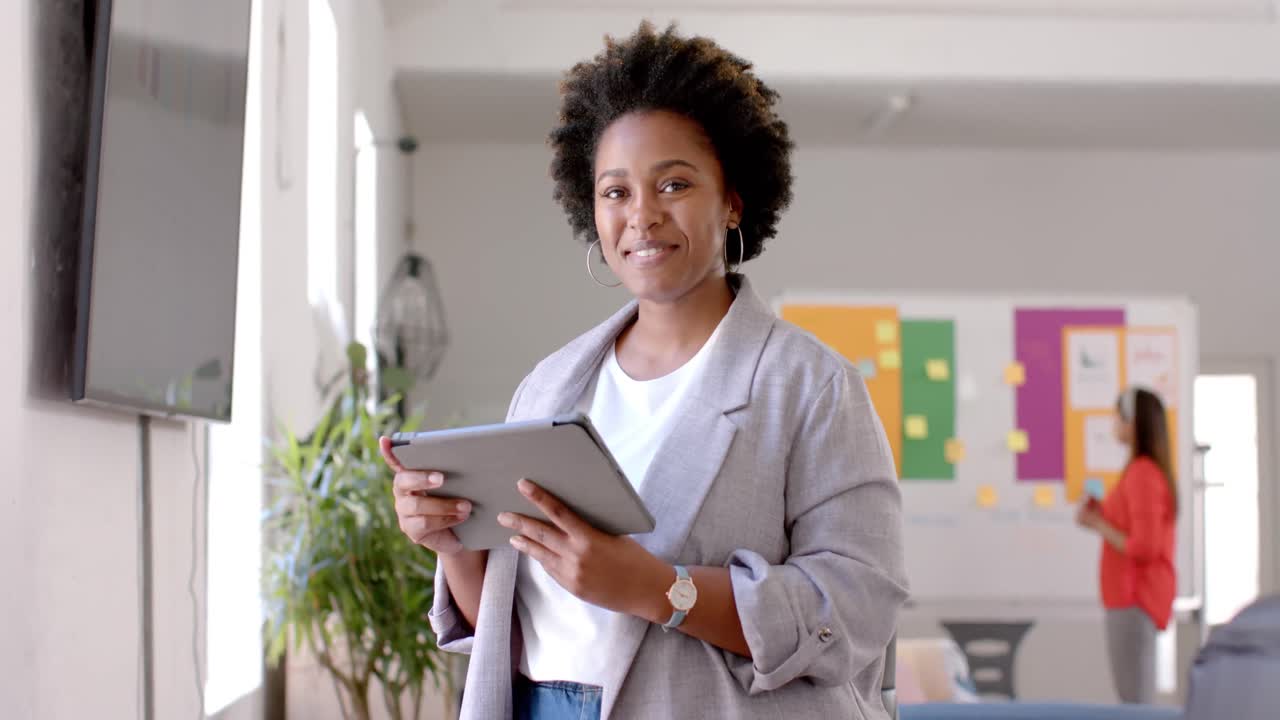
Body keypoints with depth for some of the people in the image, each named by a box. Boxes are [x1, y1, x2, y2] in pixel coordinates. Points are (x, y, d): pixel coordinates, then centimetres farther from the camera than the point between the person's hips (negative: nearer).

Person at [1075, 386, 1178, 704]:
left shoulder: (1141, 473, -17)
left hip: (1135, 598, -10)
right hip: (1136, 595, 10)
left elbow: (1144, 547, -21)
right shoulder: (1153, 469, 13)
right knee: (1136, 697, 12)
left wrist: (1099, 526, -11)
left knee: (1134, 700, -9)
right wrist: (1102, 516, 8)